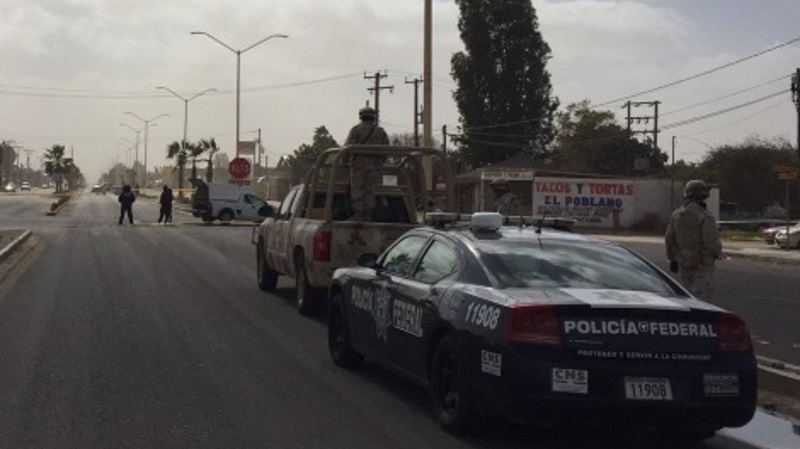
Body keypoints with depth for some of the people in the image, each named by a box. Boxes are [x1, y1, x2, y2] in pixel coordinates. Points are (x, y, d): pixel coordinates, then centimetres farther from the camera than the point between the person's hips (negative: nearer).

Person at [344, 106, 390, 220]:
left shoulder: (356, 130, -2)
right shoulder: (380, 131, 10)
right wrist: (379, 162, 17)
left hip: (359, 164, -4)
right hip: (373, 166, 4)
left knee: (357, 189, 0)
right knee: (369, 190, 9)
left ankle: (358, 214, -5)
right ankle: (368, 215, 6)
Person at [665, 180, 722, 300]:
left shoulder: (676, 215, 3)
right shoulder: (705, 217, -17)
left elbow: (669, 239, 8)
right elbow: (711, 242, -20)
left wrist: (672, 259, 18)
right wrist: (717, 253, 1)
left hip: (683, 264, 6)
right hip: (701, 266, -6)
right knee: (700, 297, -2)